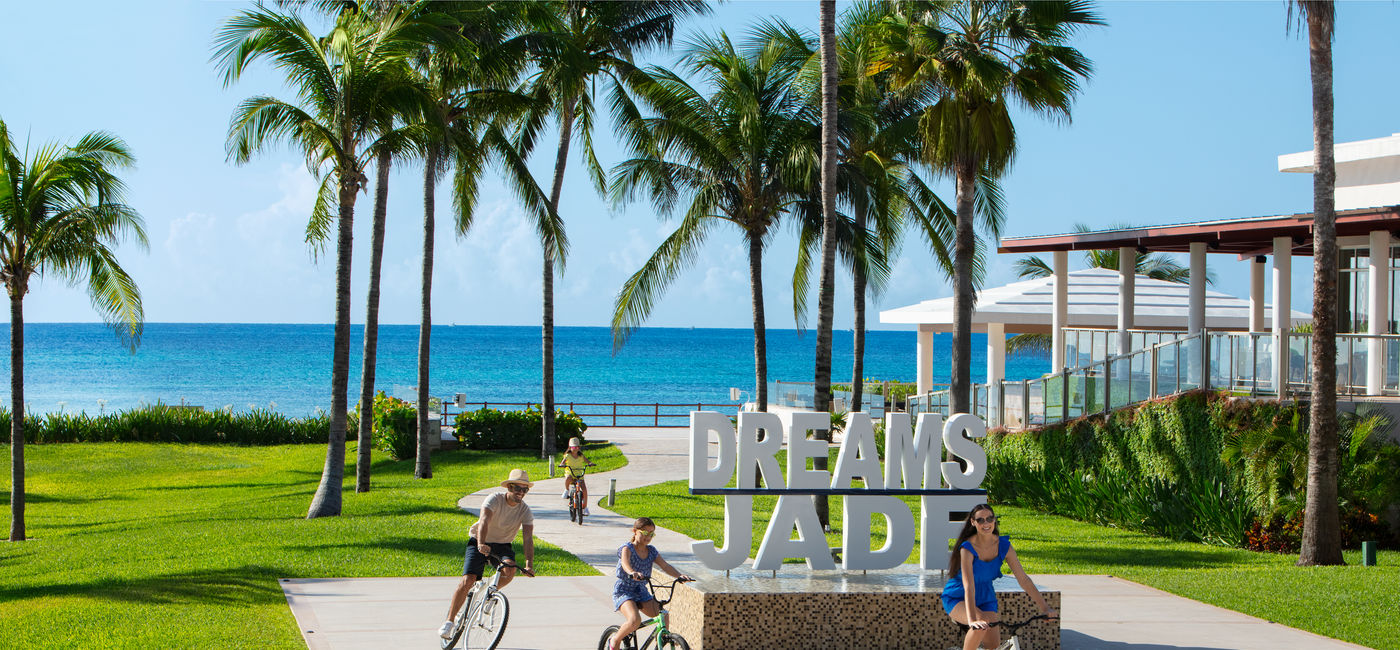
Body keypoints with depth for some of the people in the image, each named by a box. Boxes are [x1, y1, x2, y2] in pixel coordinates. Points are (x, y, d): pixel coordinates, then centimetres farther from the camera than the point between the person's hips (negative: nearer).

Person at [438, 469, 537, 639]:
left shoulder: (525, 511, -10)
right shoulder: (494, 500, -20)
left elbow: (528, 538, -20)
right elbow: (484, 521, -37)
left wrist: (529, 564, -35)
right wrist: (481, 544, -56)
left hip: (503, 545, 3)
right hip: (479, 543, -2)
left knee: (510, 570, -29)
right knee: (468, 580, -18)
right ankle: (449, 621, -6)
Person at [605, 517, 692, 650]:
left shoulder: (652, 551, 6)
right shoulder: (627, 548, -11)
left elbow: (665, 566, -5)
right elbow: (625, 562, -33)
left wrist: (680, 575, -25)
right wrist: (632, 573, -55)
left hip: (641, 592, 6)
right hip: (623, 591, -6)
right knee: (635, 620, -29)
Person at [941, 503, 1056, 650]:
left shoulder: (1003, 546, -13)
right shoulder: (968, 548, -27)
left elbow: (1023, 579, -10)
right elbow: (969, 586, -36)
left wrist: (1045, 608, -16)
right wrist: (972, 620, -47)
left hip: (985, 598, 5)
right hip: (957, 599, -5)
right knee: (981, 625, -33)